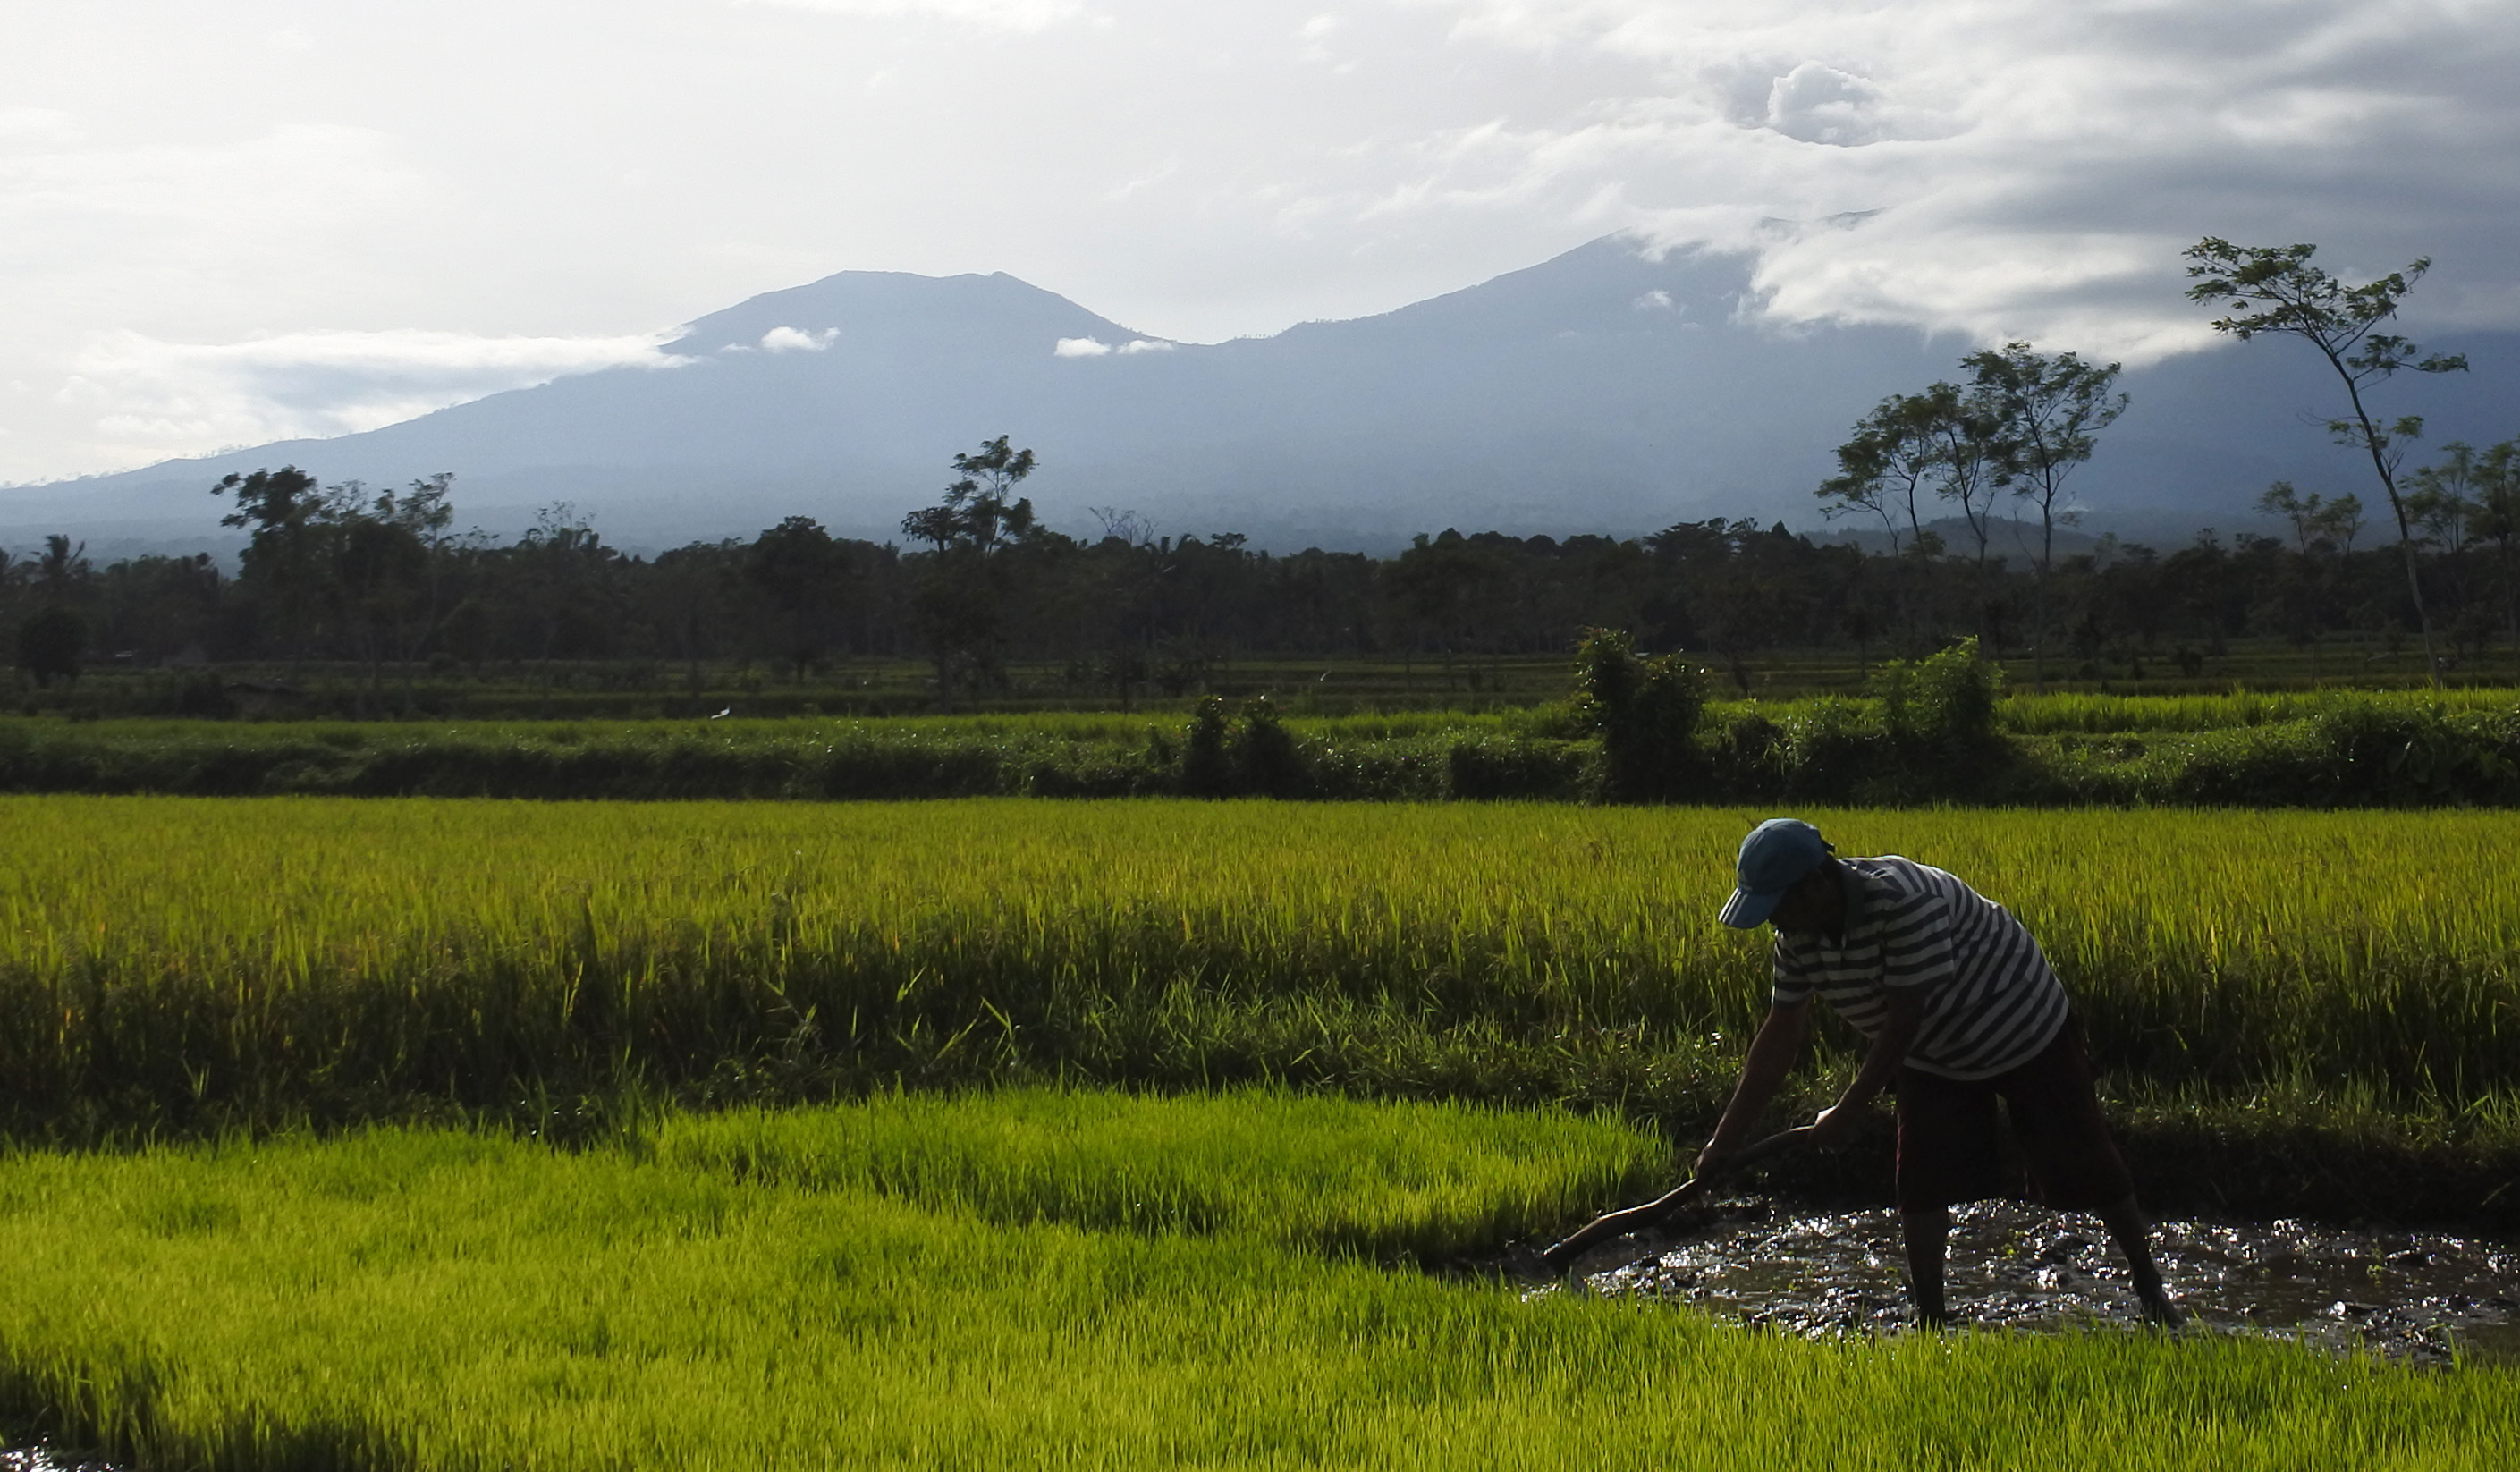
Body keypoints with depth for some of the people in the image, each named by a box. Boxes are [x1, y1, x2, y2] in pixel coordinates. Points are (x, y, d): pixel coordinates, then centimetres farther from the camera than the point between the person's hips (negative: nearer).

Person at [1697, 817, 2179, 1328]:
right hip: (1932, 1058, 7)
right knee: (1921, 1183, -4)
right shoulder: (1797, 935, -13)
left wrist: (1847, 1110, -30)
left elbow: (1904, 1019, -35)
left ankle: (2151, 1289, 21)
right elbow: (1780, 1035, -7)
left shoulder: (1904, 900, -38)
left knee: (2082, 1167, 2)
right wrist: (1725, 1139, -9)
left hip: (2022, 1031, -6)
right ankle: (1931, 1321, 5)